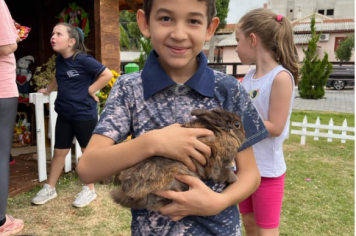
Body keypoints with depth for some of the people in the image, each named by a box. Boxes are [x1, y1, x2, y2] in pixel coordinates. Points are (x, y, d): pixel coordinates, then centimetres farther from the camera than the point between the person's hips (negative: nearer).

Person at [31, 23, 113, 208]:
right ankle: (49, 189, 29)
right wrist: (48, 90, 28)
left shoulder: (83, 60, -17)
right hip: (64, 114, 7)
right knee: (59, 151, 15)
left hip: (84, 114, -6)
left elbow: (107, 75, -20)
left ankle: (89, 190, 23)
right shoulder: (59, 60, 6)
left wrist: (90, 90, -16)